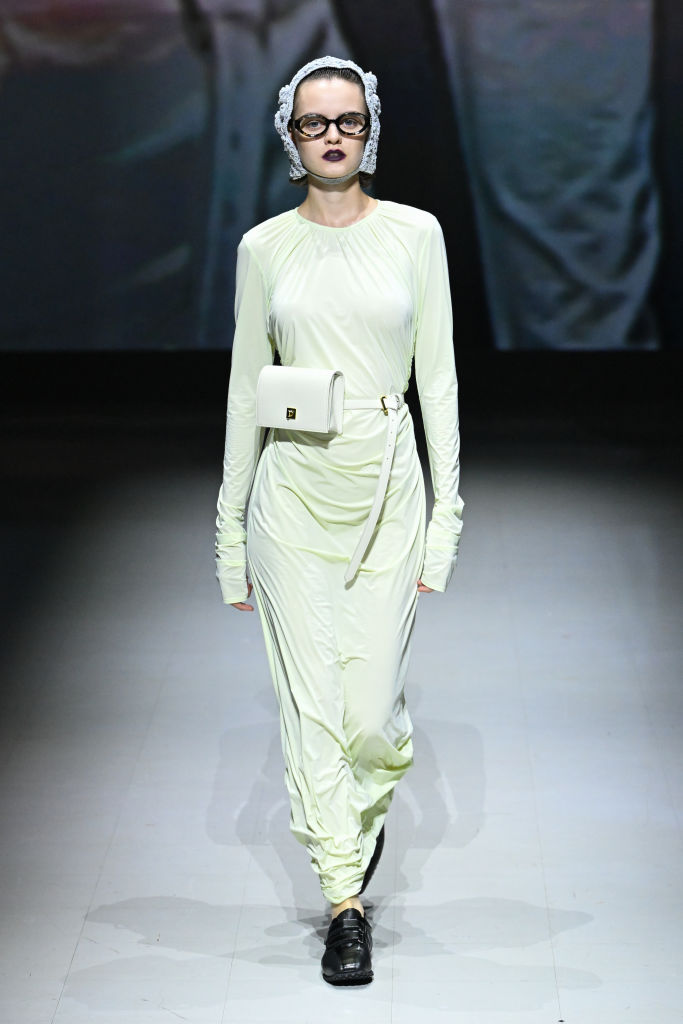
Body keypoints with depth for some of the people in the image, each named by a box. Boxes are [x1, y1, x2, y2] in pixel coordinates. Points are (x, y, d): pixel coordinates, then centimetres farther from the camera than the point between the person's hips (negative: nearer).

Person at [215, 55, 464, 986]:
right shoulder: (264, 247, 4)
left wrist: (447, 512, -3)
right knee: (312, 706, -1)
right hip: (293, 490, 1)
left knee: (372, 708, -2)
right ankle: (345, 907, 8)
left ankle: (366, 807, 34)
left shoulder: (415, 234, 2)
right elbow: (246, 387, 8)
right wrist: (231, 527, 7)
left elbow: (437, 376, 2)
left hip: (387, 488, 0)